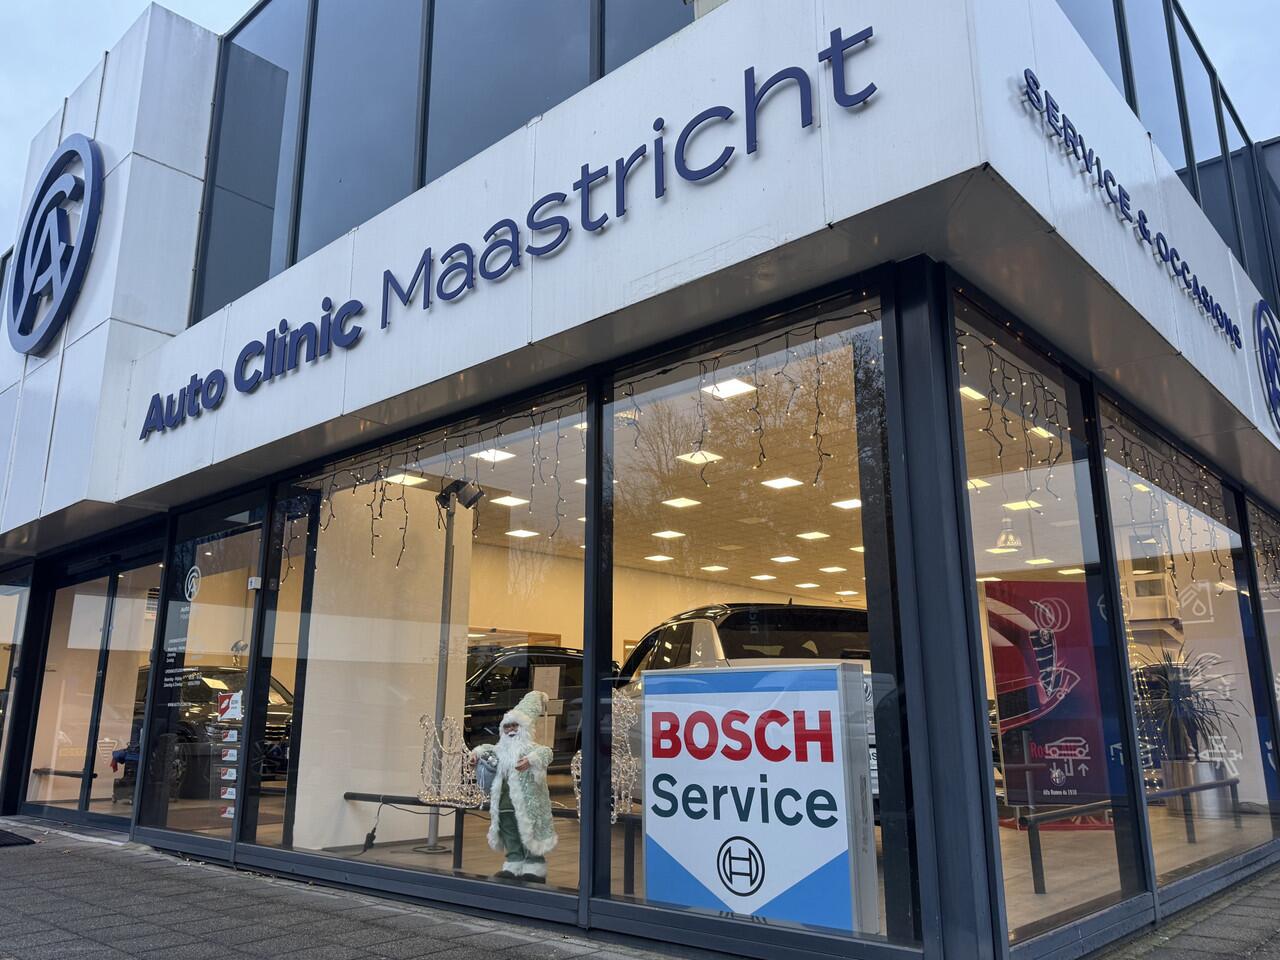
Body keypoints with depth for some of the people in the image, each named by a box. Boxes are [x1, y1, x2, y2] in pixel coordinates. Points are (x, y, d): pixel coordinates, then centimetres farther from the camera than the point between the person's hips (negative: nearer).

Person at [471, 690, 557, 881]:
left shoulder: (530, 747, -8)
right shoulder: (502, 749, 14)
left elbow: (546, 753, -27)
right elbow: (490, 750, 35)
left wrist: (530, 760, -44)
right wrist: (479, 751, 15)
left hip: (526, 803, -7)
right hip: (505, 804, 7)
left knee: (530, 836, -1)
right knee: (510, 838, 13)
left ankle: (534, 870, 6)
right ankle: (513, 867, 22)